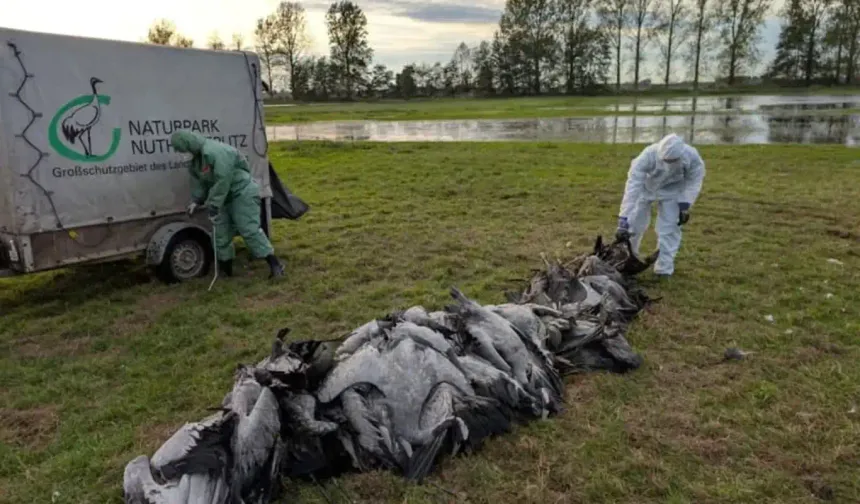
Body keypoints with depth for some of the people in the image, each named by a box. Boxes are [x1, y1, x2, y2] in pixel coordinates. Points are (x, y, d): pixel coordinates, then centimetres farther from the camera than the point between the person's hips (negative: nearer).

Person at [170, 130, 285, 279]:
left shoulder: (215, 151, -25)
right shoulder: (196, 160, 9)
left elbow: (222, 181, -29)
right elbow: (199, 182, 15)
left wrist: (213, 206, -26)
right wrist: (196, 201, -2)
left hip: (243, 193, -10)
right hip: (225, 197, 10)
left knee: (249, 230, -16)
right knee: (221, 233, 9)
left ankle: (275, 264, -12)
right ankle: (226, 269, 22)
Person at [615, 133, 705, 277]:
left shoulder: (692, 157, -36)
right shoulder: (647, 156, -43)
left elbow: (694, 182, -14)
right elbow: (632, 188, -45)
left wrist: (685, 206, -21)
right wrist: (623, 221, -49)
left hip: (671, 189, 1)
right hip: (645, 186, -1)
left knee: (669, 227, -7)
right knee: (634, 223, 5)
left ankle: (664, 268, 7)